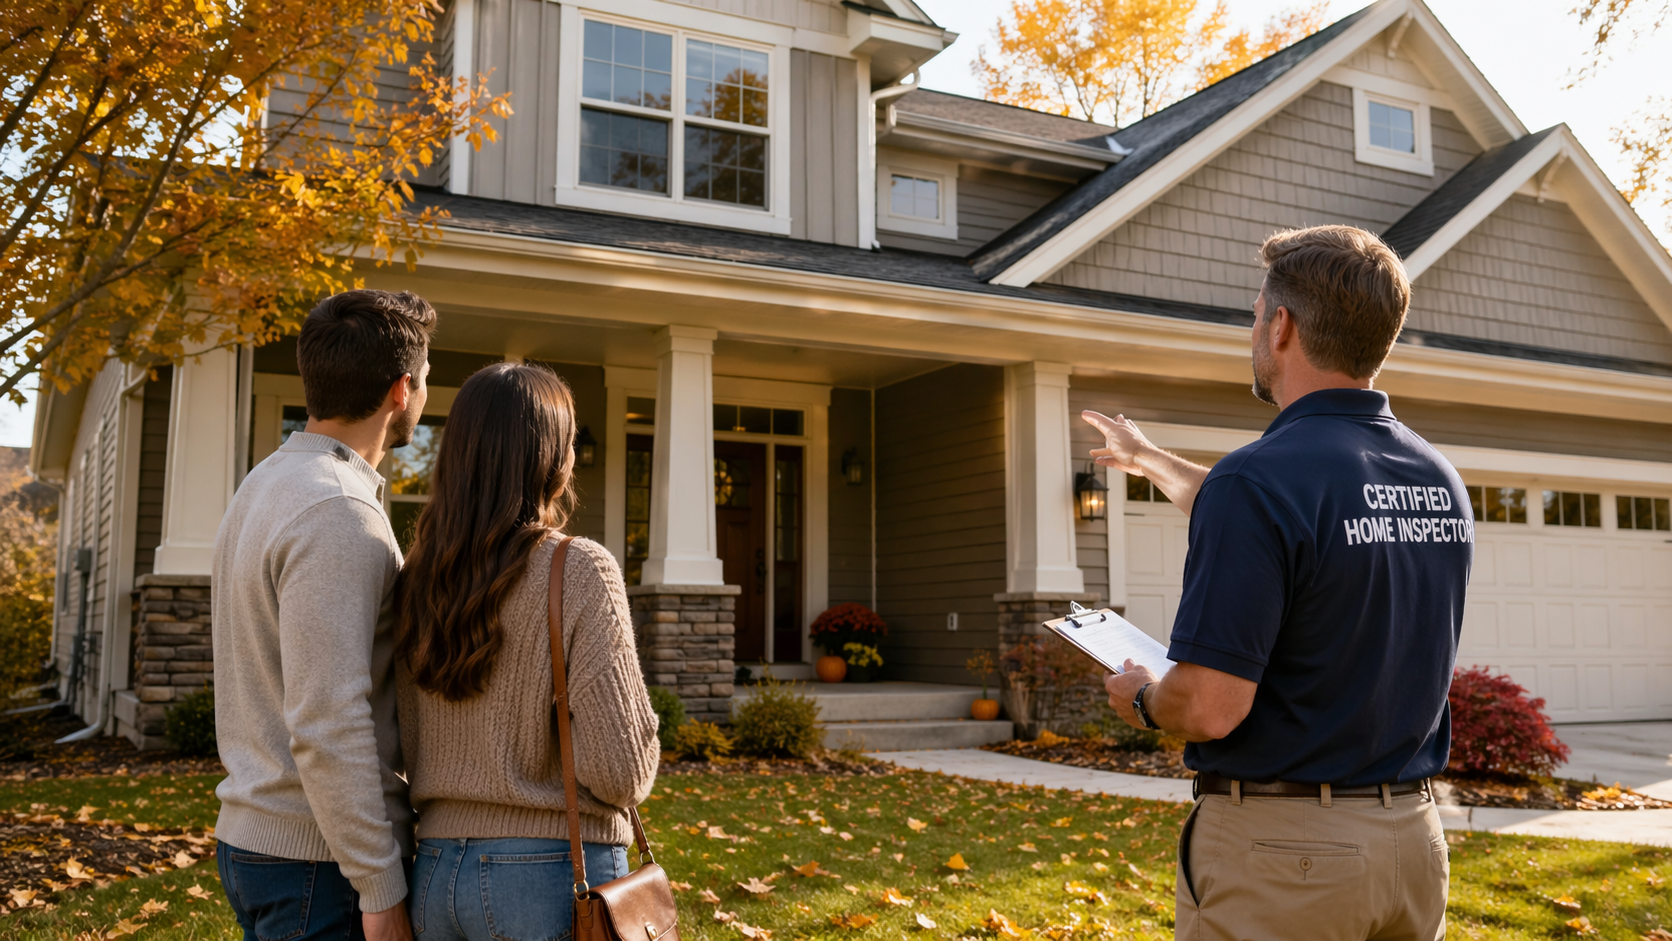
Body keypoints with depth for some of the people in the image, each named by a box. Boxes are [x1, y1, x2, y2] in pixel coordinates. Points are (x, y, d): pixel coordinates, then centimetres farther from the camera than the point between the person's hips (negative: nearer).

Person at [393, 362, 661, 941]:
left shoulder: (416, 583, 3)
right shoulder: (580, 572, -14)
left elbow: (406, 750, 7)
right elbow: (621, 771, -17)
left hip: (433, 874, 6)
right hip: (553, 876, -5)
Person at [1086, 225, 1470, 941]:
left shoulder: (1257, 479, -21)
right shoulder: (1442, 481, 5)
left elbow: (1210, 707, -24)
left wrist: (1141, 698, -1)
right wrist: (1148, 460, 35)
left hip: (1279, 853, -7)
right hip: (1413, 836, 8)